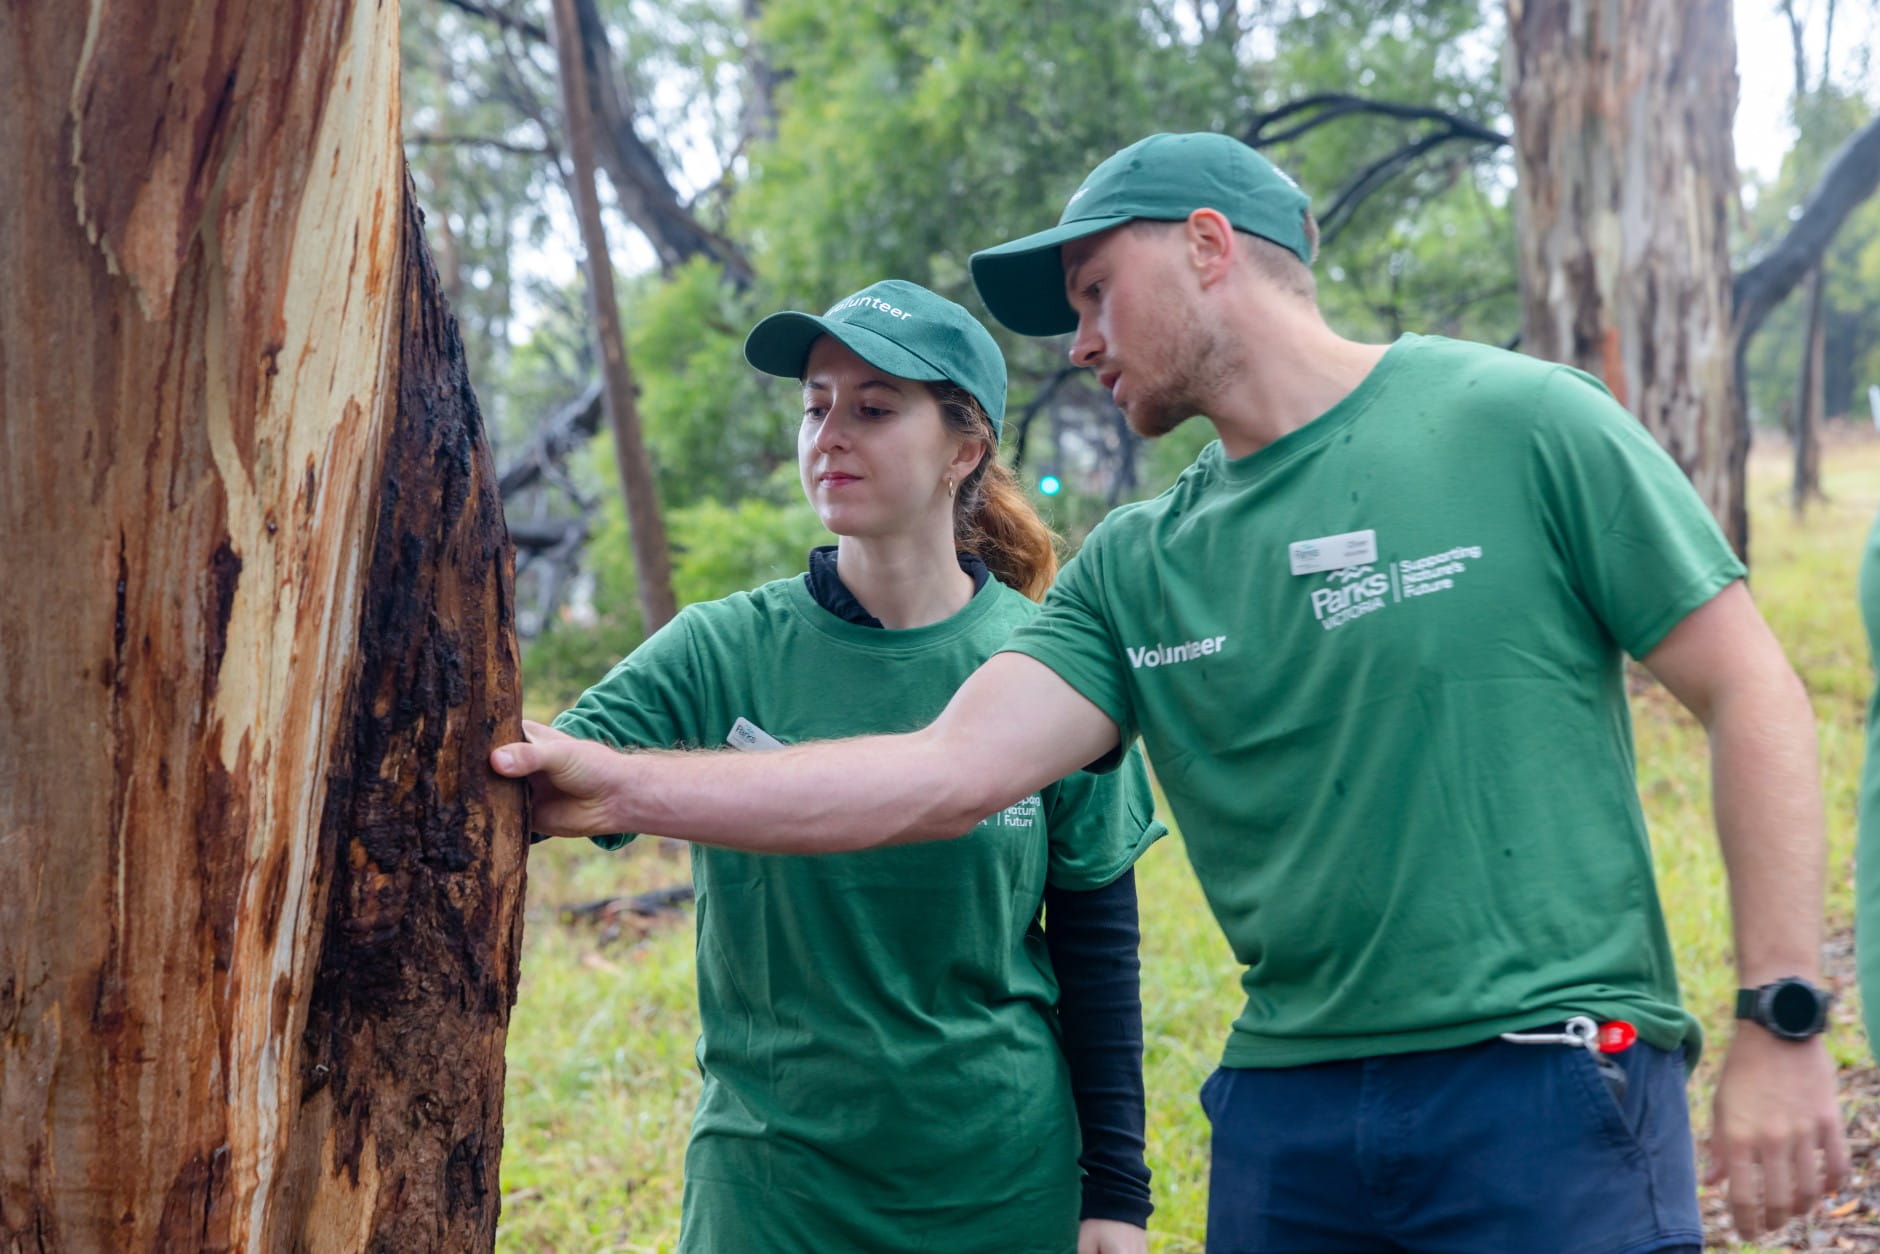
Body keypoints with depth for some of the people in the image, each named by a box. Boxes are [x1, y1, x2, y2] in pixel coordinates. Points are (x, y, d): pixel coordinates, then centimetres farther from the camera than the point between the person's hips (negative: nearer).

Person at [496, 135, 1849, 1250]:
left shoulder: (1521, 423, -4)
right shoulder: (1133, 571, 8)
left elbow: (1752, 695, -3)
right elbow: (949, 773, -1)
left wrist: (1782, 1024, -9)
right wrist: (623, 787, -10)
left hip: (1547, 1084, -4)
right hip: (1285, 1106, 5)